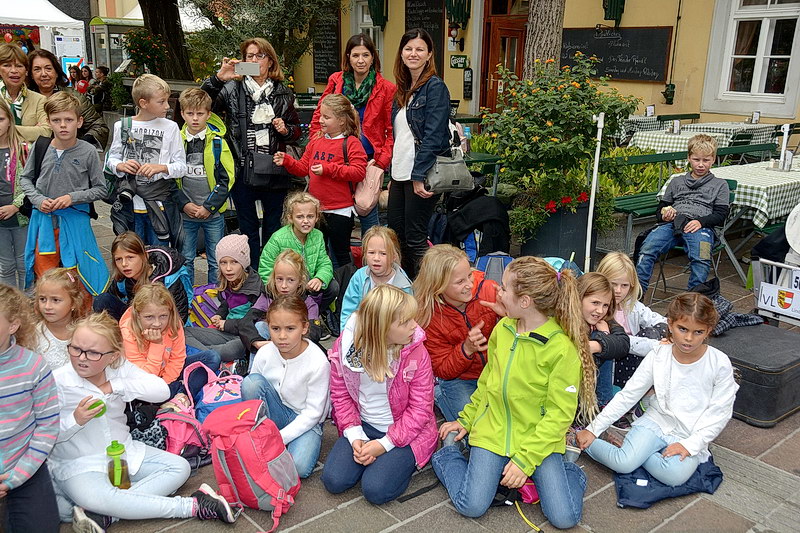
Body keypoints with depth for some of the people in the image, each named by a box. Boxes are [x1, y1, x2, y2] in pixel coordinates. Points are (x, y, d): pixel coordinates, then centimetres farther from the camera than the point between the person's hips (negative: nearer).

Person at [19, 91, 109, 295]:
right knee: (44, 278, 14)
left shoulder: (88, 151, -9)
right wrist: (39, 200, -6)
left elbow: (101, 190, -3)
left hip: (75, 220, -2)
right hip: (43, 220, 2)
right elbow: (25, 179, 10)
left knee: (79, 281, 7)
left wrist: (72, 197, -15)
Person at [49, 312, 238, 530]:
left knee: (179, 467, -9)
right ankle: (192, 506, -27)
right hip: (79, 463, -5)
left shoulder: (119, 367, -4)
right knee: (97, 499, -37)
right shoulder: (57, 382, -13)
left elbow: (162, 391, -14)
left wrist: (116, 386, -19)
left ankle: (103, 515, -23)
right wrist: (75, 420, -28)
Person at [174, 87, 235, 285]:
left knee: (216, 261, 7)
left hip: (213, 213, -2)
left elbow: (226, 178, -6)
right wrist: (184, 204, -9)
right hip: (185, 212, 2)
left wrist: (209, 207, -12)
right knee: (185, 259, 10)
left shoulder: (217, 142, -4)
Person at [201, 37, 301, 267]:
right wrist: (218, 78, -19)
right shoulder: (233, 89, 4)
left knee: (273, 228, 10)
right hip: (243, 171, -1)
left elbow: (297, 131, 17)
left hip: (274, 172, 2)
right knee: (248, 230, 7)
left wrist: (286, 130, -5)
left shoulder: (283, 94, 10)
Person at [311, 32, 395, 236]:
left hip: (368, 161, -2)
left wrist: (381, 163, -8)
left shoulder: (386, 88, 0)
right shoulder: (336, 81, 7)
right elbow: (318, 119, 12)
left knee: (367, 211, -2)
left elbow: (392, 131, 0)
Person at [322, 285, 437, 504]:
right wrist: (355, 437, -13)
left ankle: (404, 460, 10)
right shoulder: (345, 346, -13)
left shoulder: (416, 353, -18)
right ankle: (366, 453, 14)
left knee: (376, 489, -19)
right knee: (334, 480, -13)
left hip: (404, 431, -2)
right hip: (363, 426, 3)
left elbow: (420, 408, -13)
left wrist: (385, 444, -18)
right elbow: (340, 395, -2)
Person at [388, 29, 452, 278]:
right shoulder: (403, 89, 16)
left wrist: (419, 175, -20)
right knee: (394, 233, 12)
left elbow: (433, 136, -16)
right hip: (400, 173, 8)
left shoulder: (435, 87, -8)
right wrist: (393, 176, 14)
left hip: (422, 175, -8)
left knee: (414, 238, -3)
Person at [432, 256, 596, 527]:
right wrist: (466, 420, 14)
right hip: (493, 431, 3)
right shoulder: (502, 328, -1)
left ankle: (569, 472, 15)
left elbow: (559, 413, -16)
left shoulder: (562, 348, -19)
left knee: (564, 517, -13)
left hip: (539, 438, -3)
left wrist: (525, 459, -19)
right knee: (471, 506, -11)